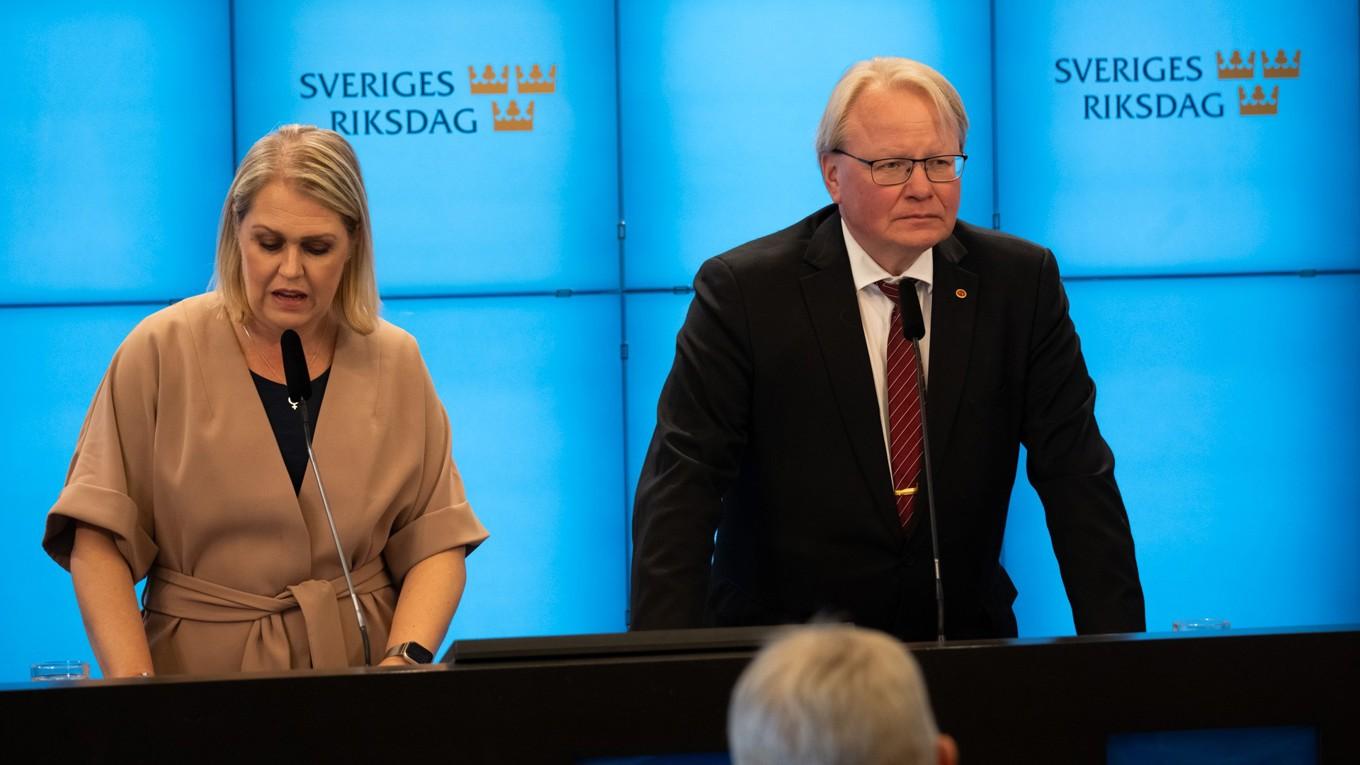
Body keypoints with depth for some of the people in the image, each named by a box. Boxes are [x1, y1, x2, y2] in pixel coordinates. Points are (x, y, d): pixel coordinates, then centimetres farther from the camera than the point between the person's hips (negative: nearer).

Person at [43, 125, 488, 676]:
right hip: (199, 672, -1)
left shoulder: (395, 362, 9)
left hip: (359, 671, 2)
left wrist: (405, 661, -10)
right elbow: (98, 539, -2)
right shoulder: (161, 351, 1)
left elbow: (436, 542, 8)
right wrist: (134, 688, -14)